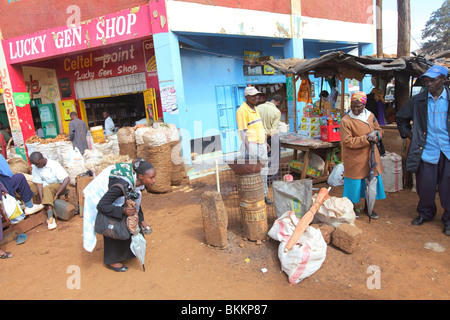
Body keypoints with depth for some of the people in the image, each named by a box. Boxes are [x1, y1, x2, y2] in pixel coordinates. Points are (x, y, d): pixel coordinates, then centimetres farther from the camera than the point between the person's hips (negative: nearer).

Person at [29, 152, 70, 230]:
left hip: (58, 186, -3)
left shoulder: (54, 164, -15)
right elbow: (39, 184, -8)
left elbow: (67, 179, -23)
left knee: (46, 189, -33)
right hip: (45, 189, 3)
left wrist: (56, 194, -28)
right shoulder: (34, 168, -2)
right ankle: (50, 217, -43)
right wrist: (41, 199, -23)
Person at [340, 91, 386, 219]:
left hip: (370, 157, 6)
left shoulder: (370, 116, 3)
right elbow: (347, 141, -19)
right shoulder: (345, 121, -15)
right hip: (354, 159, -6)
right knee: (354, 184, 5)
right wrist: (366, 138, -23)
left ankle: (367, 208, 33)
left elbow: (379, 130, 16)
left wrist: (376, 134, -8)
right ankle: (352, 208, 29)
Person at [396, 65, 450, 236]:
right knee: (425, 186, 7)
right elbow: (400, 118, 19)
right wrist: (408, 134, 11)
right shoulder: (417, 101, 5)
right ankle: (425, 213, 29)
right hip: (426, 150, 1)